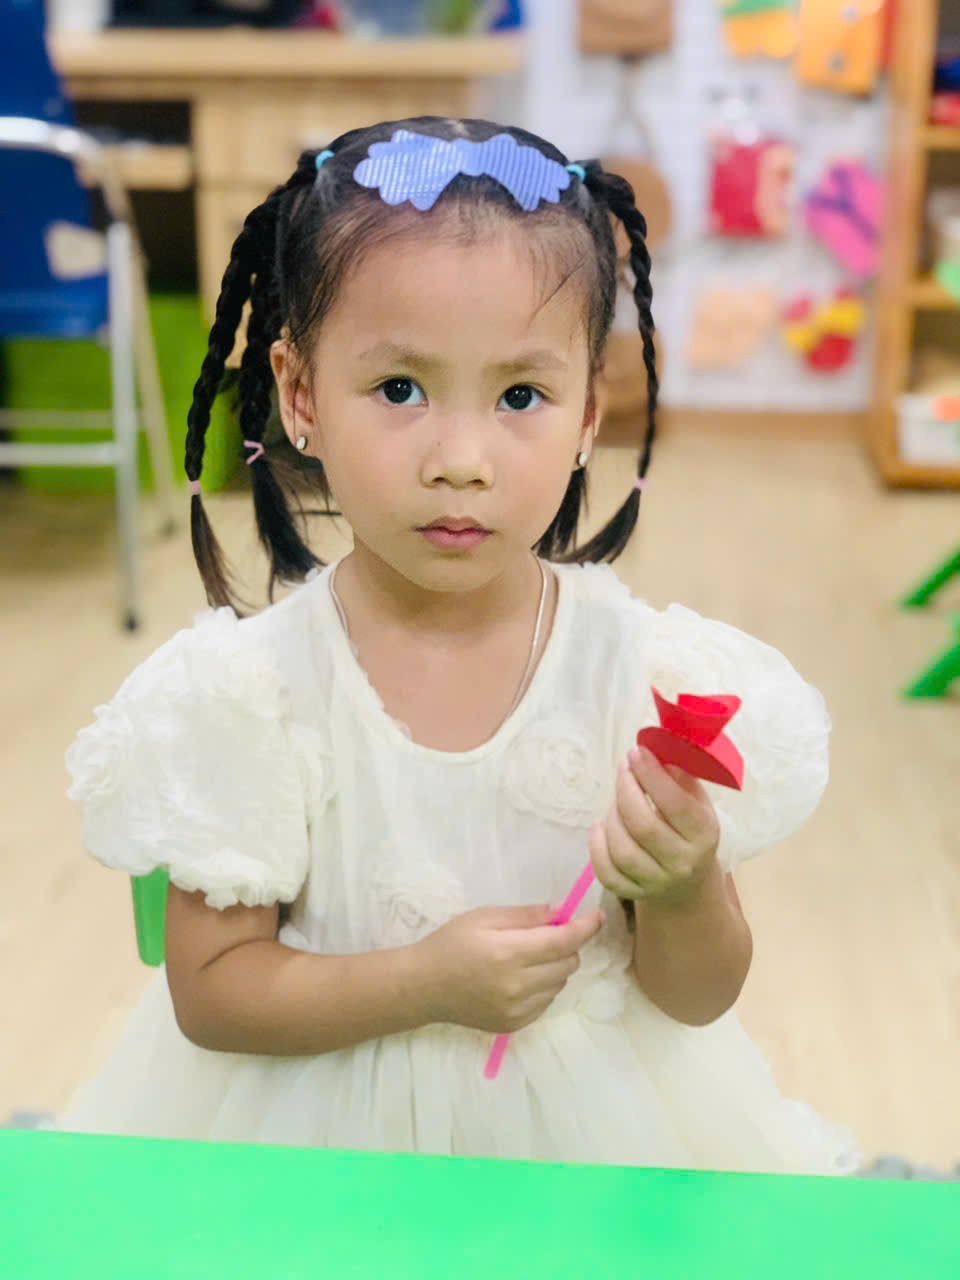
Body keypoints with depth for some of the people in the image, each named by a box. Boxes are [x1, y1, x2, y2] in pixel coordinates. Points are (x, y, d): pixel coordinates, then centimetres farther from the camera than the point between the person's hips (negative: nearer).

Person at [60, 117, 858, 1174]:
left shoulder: (650, 671, -13)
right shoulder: (250, 688, -16)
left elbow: (699, 999, -4)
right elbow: (208, 989, -10)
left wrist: (682, 894, -25)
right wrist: (426, 982, -23)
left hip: (587, 1117, 3)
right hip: (328, 1123, -2)